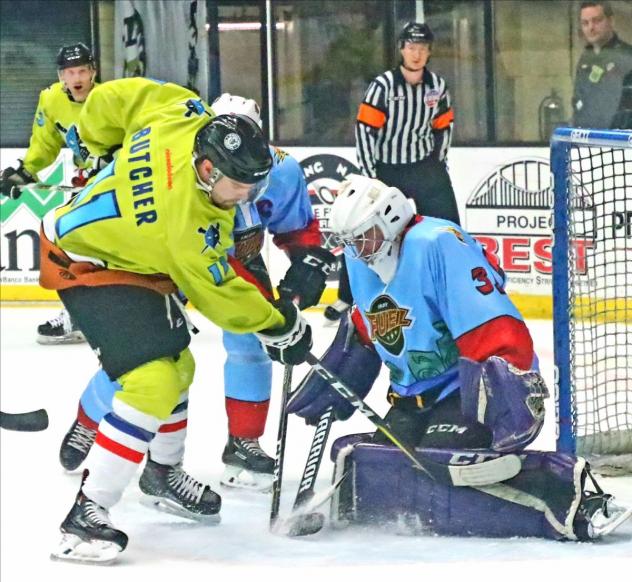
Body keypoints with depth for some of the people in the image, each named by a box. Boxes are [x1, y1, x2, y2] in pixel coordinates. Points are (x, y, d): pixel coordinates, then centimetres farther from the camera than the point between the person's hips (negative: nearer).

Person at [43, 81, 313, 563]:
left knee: (177, 365, 21)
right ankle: (87, 514, -22)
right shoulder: (187, 222, -36)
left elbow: (120, 99, -3)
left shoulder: (181, 117, -21)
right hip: (86, 265, -10)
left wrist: (102, 145, 15)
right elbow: (218, 295, -21)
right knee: (153, 382, -23)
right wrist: (278, 326, -8)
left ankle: (163, 474, 44)